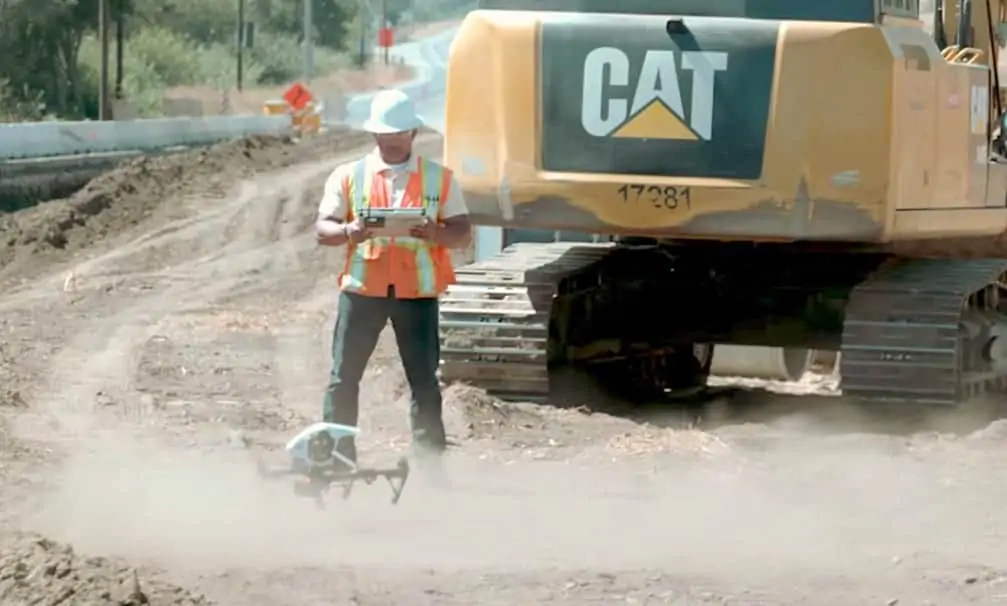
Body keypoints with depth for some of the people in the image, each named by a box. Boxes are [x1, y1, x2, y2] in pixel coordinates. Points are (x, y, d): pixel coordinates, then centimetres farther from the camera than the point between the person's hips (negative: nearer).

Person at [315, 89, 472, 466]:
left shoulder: (439, 178, 6)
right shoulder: (348, 176, 6)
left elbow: (463, 234, 3)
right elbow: (322, 229, 0)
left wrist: (436, 233, -20)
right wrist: (347, 232, -23)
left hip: (418, 292, 0)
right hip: (362, 289, 0)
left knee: (424, 379, 2)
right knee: (343, 378, -1)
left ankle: (430, 460, 7)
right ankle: (335, 457, 5)